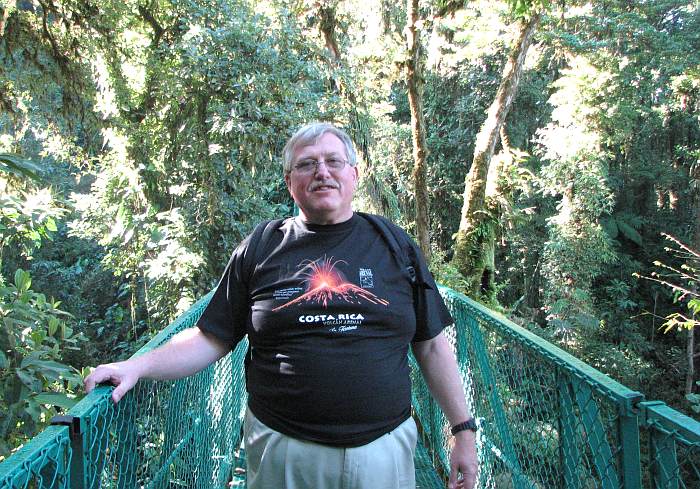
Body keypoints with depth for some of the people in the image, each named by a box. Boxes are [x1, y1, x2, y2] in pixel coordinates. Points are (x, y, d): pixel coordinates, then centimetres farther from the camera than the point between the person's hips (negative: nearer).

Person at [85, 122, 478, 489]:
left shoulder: (393, 246, 3)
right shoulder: (260, 250, 1)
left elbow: (432, 346, 5)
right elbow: (212, 340, 1)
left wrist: (464, 430, 3)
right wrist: (136, 367, -13)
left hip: (384, 448, 1)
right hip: (283, 452, 0)